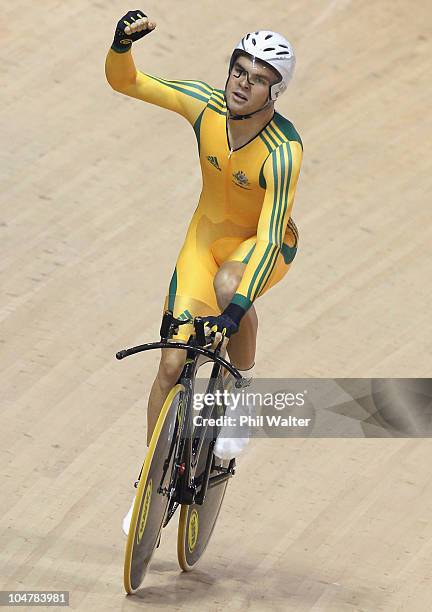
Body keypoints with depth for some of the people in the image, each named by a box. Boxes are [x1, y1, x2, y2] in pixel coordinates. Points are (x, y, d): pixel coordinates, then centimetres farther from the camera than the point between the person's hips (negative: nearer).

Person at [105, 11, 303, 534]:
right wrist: (122, 44, -35)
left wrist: (236, 307, -50)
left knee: (228, 288, -40)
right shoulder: (206, 106, -20)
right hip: (206, 237, 4)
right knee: (173, 364, -3)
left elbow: (268, 238, -39)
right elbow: (125, 81, -13)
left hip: (262, 244, -4)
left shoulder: (282, 151, -32)